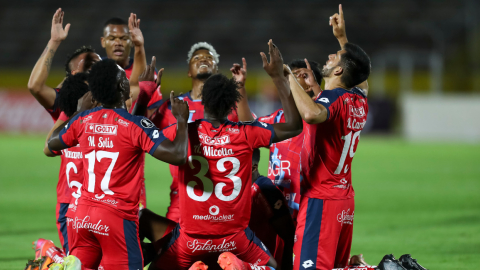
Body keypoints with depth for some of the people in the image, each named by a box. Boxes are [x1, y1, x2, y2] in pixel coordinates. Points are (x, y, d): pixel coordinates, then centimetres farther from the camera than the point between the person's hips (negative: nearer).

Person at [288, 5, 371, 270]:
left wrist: (288, 79, -28)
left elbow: (312, 114, -40)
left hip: (321, 199, -9)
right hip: (345, 199, 9)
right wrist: (342, 38, 40)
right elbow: (359, 74, 36)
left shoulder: (333, 98, -15)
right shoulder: (359, 100, 10)